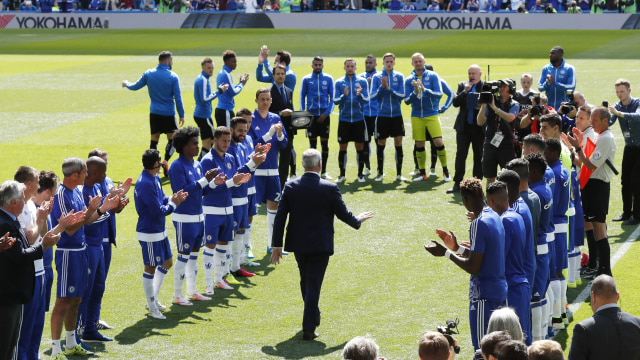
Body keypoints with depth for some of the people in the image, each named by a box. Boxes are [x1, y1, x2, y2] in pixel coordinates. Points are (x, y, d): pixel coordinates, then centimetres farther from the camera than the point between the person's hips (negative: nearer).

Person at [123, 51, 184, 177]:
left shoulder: (148, 74, 1)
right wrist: (181, 115, -1)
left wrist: (126, 84, 35)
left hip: (154, 113, 4)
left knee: (154, 140, 11)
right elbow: (178, 98, -8)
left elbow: (135, 87, 13)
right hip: (168, 114, -4)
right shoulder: (173, 77, -9)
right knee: (172, 139, 3)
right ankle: (165, 161, -16)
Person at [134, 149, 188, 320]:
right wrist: (173, 204, -9)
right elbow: (157, 211, -24)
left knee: (167, 263, 20)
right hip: (149, 233, -10)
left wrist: (172, 199, -3)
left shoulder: (155, 179, 6)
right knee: (150, 268, 1)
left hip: (160, 231, 10)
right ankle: (152, 308, 12)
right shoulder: (145, 184, -24)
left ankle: (153, 299, 32)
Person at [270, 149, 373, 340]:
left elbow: (280, 217, -6)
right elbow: (343, 214, -4)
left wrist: (277, 245, 0)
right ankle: (308, 328, -3)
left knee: (305, 280, 22)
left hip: (298, 243, 4)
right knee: (313, 284, 0)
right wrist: (358, 220, 18)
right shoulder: (330, 188, -14)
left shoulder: (290, 186, -6)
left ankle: (314, 316, 40)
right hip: (320, 245, -3)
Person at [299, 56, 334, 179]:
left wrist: (326, 113, -6)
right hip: (311, 115, 0)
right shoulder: (306, 79, 5)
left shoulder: (328, 79, 4)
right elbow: (302, 96, 8)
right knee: (312, 143, 3)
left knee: (325, 143, 1)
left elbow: (332, 97, 5)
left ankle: (324, 171, 9)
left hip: (324, 116, 0)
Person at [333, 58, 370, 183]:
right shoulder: (339, 82, 4)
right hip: (344, 119, 0)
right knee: (343, 147, 2)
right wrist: (344, 96, -20)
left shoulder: (362, 81, 4)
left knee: (360, 147, 1)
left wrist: (360, 95, -23)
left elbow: (367, 99, -1)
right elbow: (335, 100, -1)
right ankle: (342, 175, 10)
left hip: (359, 118, 0)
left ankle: (360, 174, 10)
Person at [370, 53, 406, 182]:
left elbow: (402, 95, -5)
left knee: (398, 143, -2)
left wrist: (389, 89, -17)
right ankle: (380, 172, 16)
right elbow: (372, 96, -4)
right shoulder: (377, 77, 1)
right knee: (381, 144, 3)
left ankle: (399, 173, 6)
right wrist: (382, 87, -19)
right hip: (382, 115, -1)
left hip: (396, 114, 1)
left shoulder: (399, 76, 3)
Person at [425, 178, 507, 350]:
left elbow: (473, 268, -19)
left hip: (484, 295, -9)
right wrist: (457, 248, 19)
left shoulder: (479, 224, -19)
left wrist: (446, 253, -9)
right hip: (500, 291, 9)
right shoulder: (494, 217, 9)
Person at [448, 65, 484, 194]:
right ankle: (457, 184, 3)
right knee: (460, 154, -1)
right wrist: (465, 91, -12)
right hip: (463, 126, 2)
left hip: (479, 127, -2)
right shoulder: (462, 85, 9)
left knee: (479, 156, 4)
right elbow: (455, 103, -1)